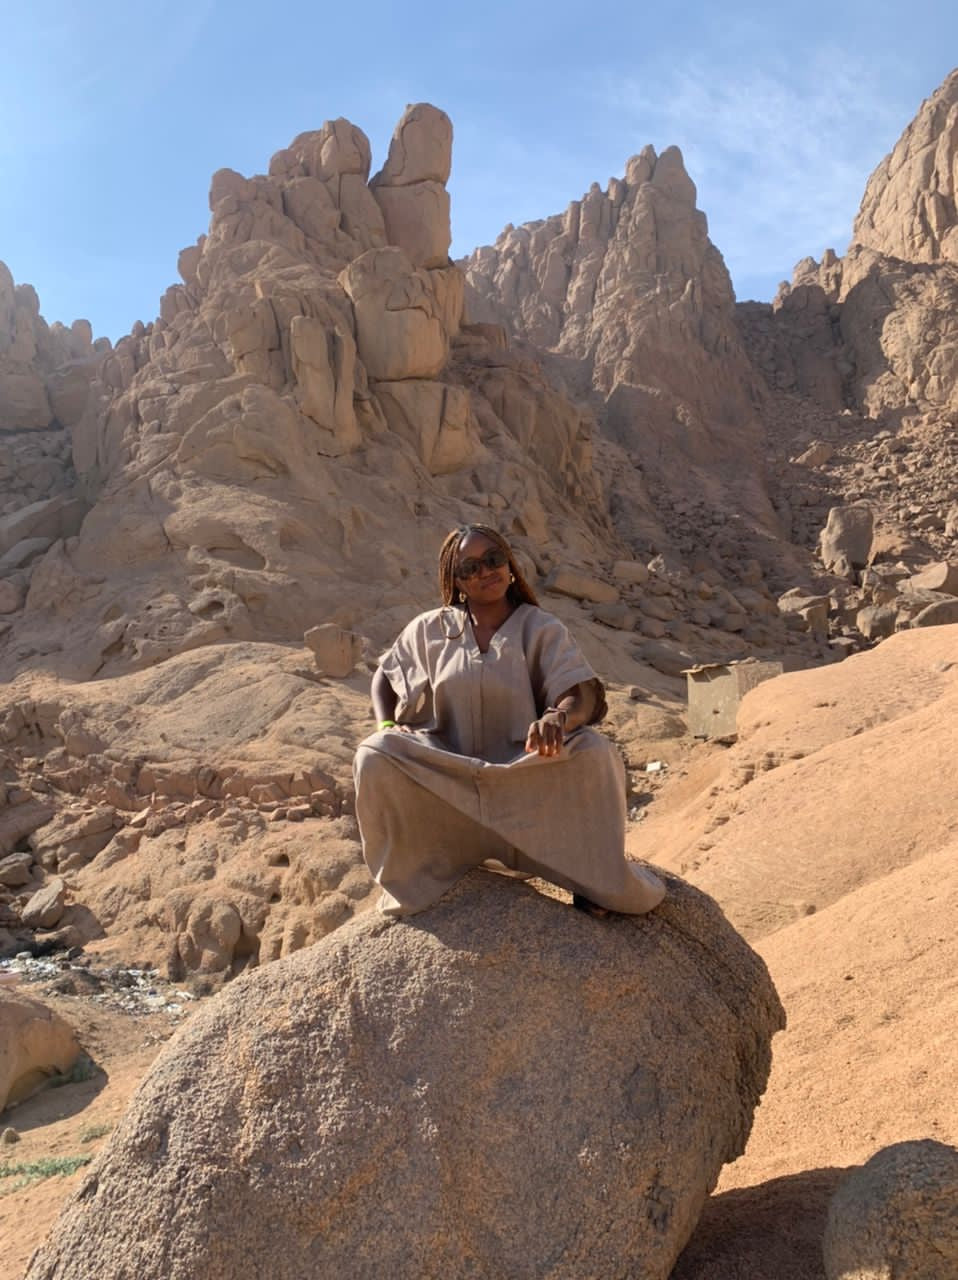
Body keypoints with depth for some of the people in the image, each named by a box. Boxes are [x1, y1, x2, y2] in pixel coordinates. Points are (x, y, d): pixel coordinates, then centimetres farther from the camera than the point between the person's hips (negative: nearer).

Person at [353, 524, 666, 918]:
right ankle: (409, 877, -4)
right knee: (374, 756, -27)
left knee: (594, 753, -30)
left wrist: (559, 716, -40)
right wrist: (387, 724, -4)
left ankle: (592, 872, -5)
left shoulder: (541, 629, -1)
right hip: (444, 777, 1)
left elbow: (584, 696, -15)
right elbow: (384, 675, 18)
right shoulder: (430, 629, 5)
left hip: (526, 775, -1)